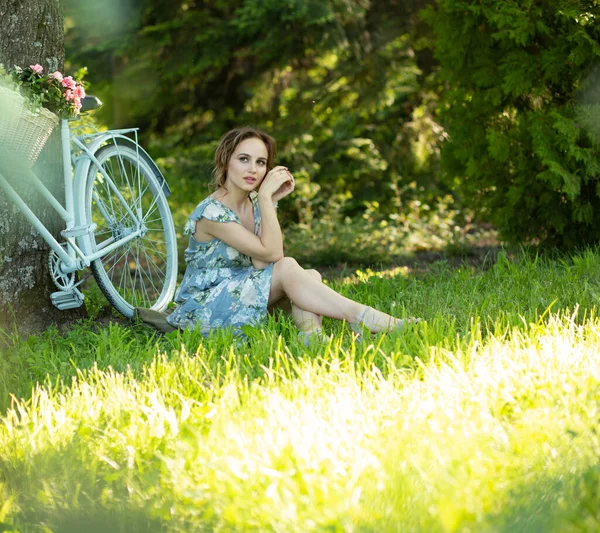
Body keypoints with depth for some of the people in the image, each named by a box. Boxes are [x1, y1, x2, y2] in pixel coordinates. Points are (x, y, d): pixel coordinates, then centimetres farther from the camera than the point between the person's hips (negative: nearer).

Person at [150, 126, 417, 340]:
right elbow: (271, 254, -22)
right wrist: (266, 196, -24)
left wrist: (270, 200, -15)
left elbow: (260, 264, -12)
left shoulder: (256, 203, 5)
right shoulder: (212, 212, -18)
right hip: (203, 309, -7)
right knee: (287, 268, -24)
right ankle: (361, 317, -26)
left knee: (311, 275, -16)